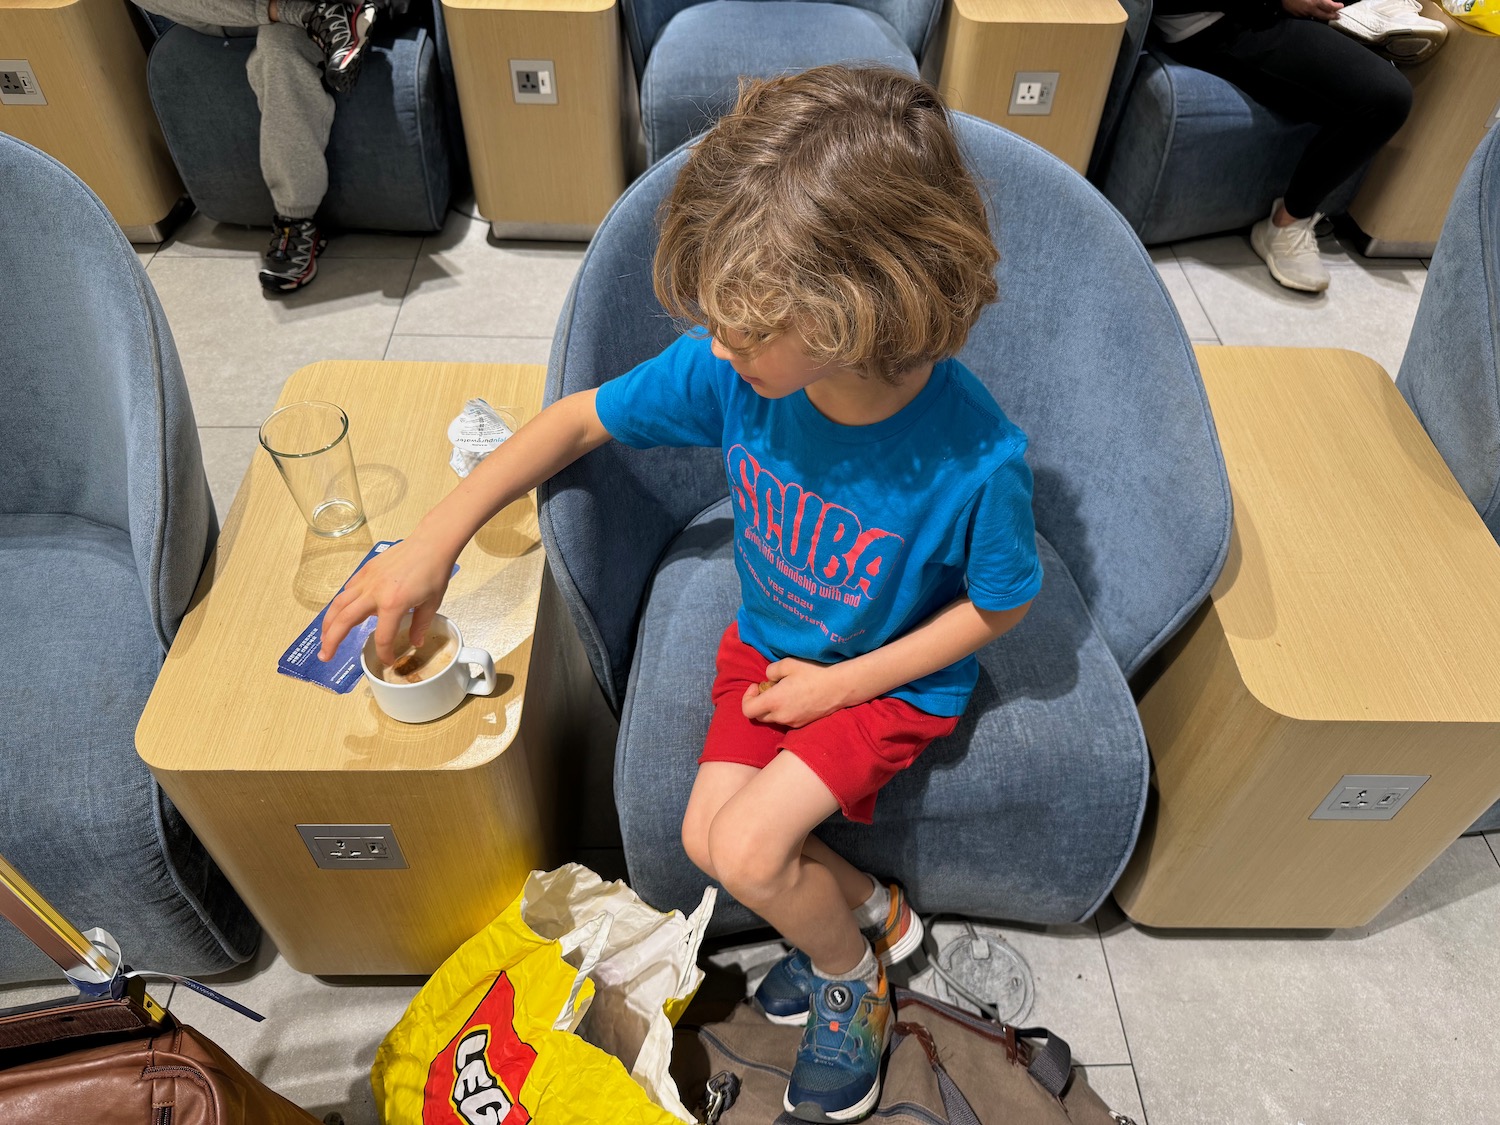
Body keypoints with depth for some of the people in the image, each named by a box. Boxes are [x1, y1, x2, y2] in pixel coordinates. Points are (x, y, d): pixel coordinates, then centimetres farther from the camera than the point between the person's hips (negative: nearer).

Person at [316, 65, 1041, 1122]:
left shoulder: (975, 456, -34)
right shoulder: (730, 367, -23)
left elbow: (998, 603, -15)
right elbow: (584, 418, -10)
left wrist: (842, 682, -17)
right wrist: (436, 538, -16)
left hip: (896, 676, -4)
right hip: (769, 640, 5)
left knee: (747, 850, -16)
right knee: (706, 838, -6)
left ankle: (854, 980, 19)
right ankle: (873, 912, 24)